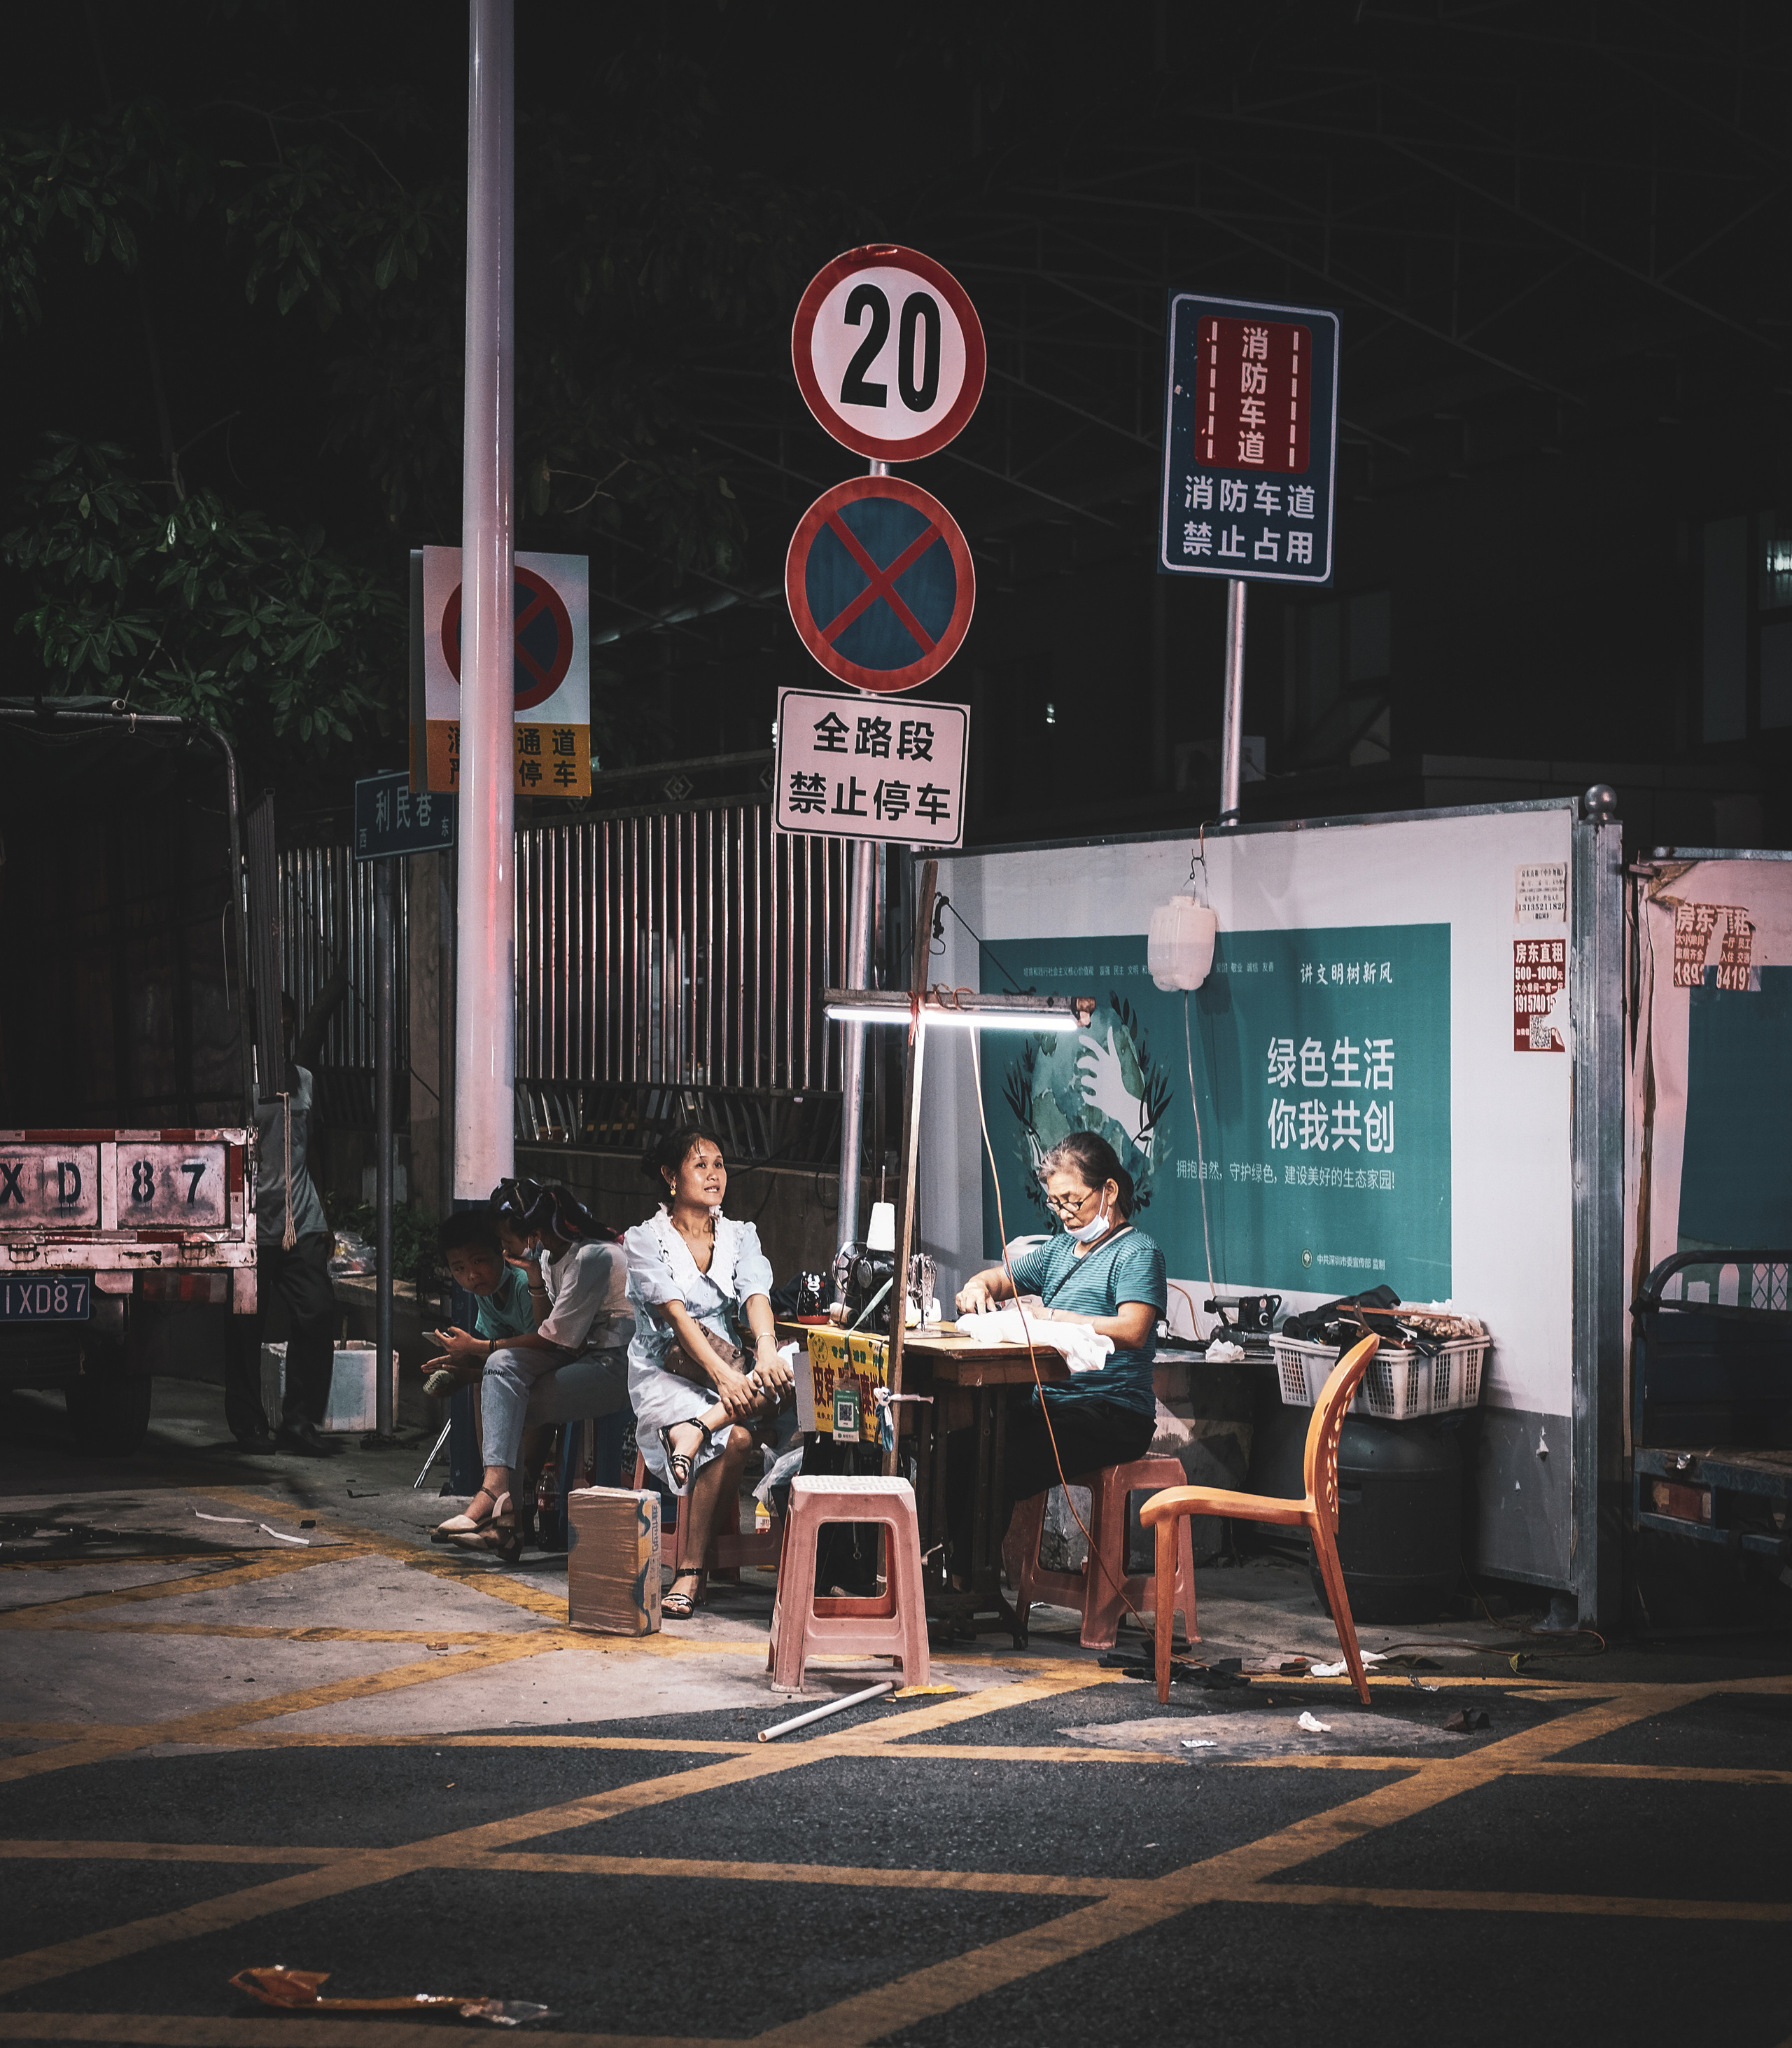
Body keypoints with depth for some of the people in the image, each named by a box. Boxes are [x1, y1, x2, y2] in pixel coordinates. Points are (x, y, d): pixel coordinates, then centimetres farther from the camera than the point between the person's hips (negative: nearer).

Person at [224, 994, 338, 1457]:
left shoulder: (302, 1080, 15)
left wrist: (323, 1217, 23)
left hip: (302, 1224, 5)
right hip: (253, 1224, -5)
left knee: (318, 1315, -3)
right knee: (245, 1330, 1)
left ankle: (300, 1423, 6)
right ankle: (249, 1427, 13)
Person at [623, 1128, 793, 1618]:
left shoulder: (740, 1236, 12)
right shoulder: (647, 1239, -1)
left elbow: (756, 1297, -7)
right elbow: (675, 1316, -16)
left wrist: (765, 1349, -29)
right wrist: (722, 1373, -30)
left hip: (734, 1366, 5)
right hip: (665, 1371, -5)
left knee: (783, 1374, -30)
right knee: (735, 1438, -35)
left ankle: (697, 1428, -35)